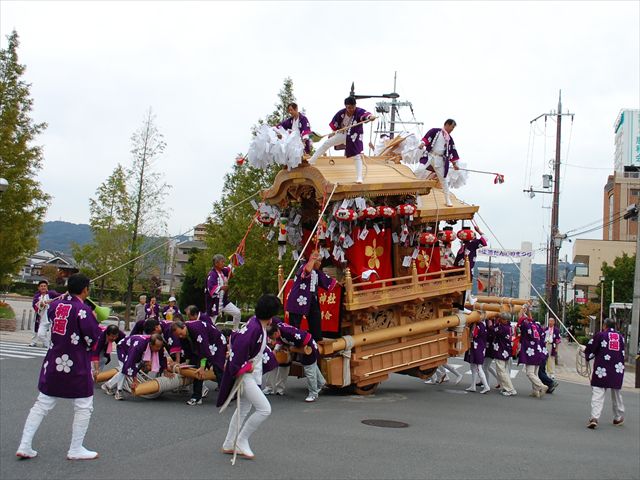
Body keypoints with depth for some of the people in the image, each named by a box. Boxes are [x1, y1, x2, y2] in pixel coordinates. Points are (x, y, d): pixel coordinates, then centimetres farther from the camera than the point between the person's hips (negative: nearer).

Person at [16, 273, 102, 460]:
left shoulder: (55, 305, 2)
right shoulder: (83, 310, -16)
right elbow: (93, 339, -14)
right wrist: (94, 320, 2)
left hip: (53, 362, 6)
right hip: (76, 366, -6)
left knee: (42, 404, 14)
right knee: (84, 406, 8)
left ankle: (25, 446, 12)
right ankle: (76, 450, 15)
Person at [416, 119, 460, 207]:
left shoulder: (449, 138, 15)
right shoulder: (435, 131, 1)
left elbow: (452, 151, 18)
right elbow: (427, 137, -11)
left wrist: (454, 163, 17)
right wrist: (423, 143, -32)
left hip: (440, 159, 4)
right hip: (430, 156, -4)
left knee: (443, 179, 8)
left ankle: (447, 200, 16)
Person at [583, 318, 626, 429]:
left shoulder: (600, 335, -4)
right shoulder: (621, 337, 9)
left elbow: (589, 350, -1)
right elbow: (622, 353, 18)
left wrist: (587, 355, 19)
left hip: (602, 369, -4)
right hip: (617, 370, 4)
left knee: (597, 393, -6)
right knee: (616, 394, 19)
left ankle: (594, 418, -18)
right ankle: (619, 418, 31)